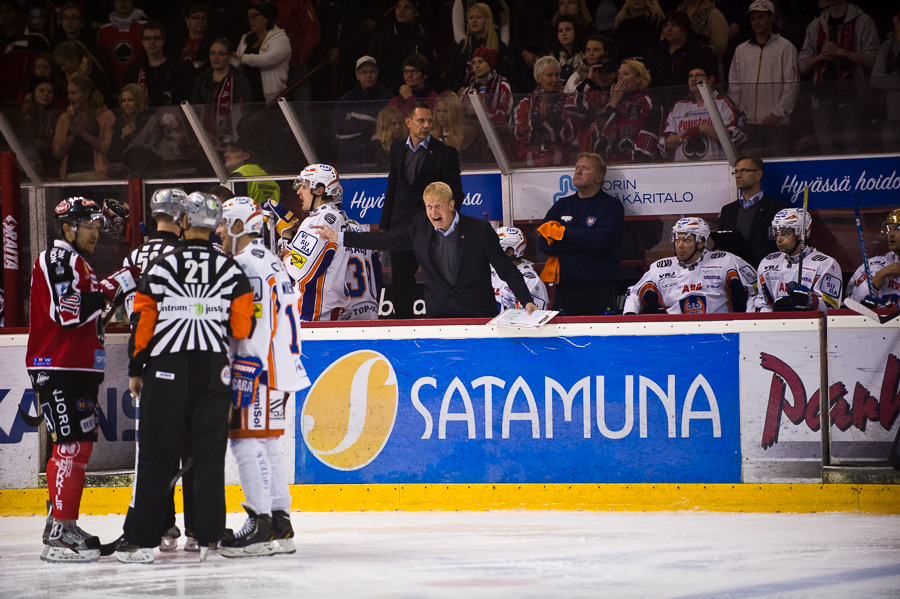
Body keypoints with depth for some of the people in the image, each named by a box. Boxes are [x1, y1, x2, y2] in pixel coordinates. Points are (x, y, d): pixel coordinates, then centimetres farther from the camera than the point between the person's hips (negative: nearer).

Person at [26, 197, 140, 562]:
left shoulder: (76, 263, 22)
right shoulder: (57, 260, -11)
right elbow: (68, 313, -23)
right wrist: (111, 288, -21)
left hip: (79, 368, 11)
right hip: (58, 368, -11)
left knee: (81, 446, 13)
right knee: (71, 446, -15)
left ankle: (61, 525, 21)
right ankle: (59, 534, -17)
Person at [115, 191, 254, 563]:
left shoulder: (162, 267, -4)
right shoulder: (230, 270, 0)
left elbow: (142, 322, -3)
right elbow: (243, 327, 0)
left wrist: (136, 370, 8)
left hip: (166, 371, -1)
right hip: (214, 373, 1)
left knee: (156, 453, 3)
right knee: (209, 453, 7)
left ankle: (141, 539, 2)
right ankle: (207, 536, 4)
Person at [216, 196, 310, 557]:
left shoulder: (250, 264, -14)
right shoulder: (265, 261, 20)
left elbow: (256, 326, -22)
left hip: (261, 369, -11)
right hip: (277, 368, 11)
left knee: (247, 441, -10)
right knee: (267, 444, 13)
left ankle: (262, 526, -12)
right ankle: (280, 525, 14)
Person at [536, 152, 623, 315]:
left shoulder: (612, 206, 2)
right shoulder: (561, 206, 15)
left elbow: (602, 239, -16)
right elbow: (543, 243, 2)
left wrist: (563, 232, -7)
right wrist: (583, 242, -8)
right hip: (565, 289, 4)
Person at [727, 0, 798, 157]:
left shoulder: (785, 47, 4)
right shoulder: (741, 50, 18)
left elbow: (792, 84, -2)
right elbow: (734, 87, 17)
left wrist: (777, 113, -10)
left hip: (776, 122, -4)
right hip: (748, 123, 4)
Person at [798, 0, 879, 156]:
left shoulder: (862, 22, 4)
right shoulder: (815, 26, 18)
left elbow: (871, 58, -5)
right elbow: (803, 65, 15)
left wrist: (840, 52, -11)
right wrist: (821, 56, -5)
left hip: (850, 95, -4)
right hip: (823, 96, 4)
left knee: (851, 148, -11)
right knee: (828, 149, 1)